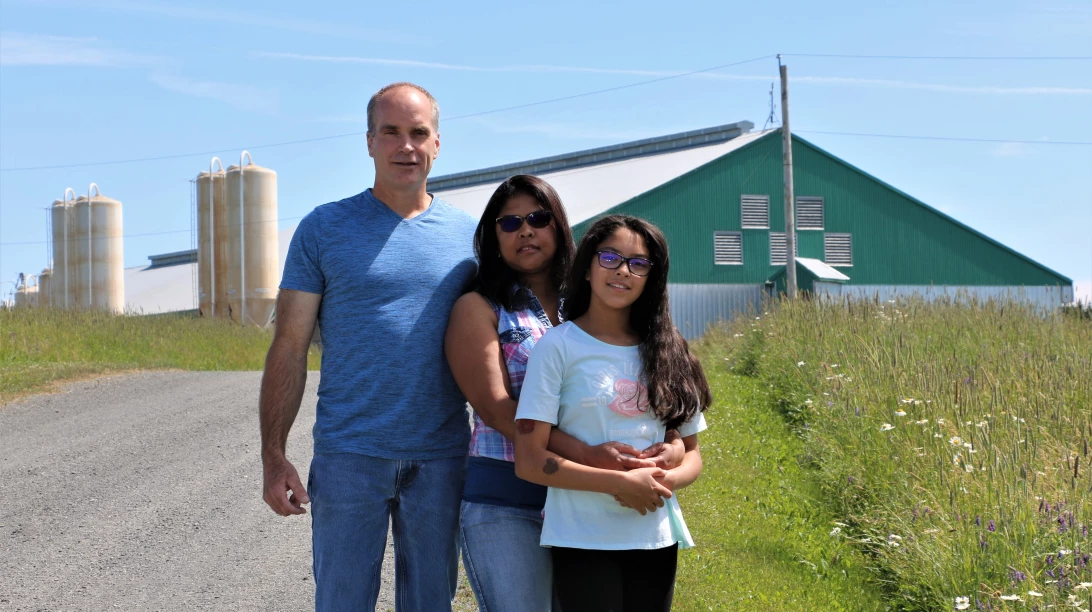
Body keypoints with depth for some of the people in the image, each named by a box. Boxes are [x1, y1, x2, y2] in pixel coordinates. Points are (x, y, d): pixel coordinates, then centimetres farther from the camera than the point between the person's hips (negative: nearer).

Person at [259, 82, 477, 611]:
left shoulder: (468, 235, 8)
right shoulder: (325, 228, 1)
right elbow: (289, 348, 1)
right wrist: (273, 455, -6)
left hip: (441, 458, 2)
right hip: (349, 455, -2)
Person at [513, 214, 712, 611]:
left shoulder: (666, 353, 8)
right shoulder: (559, 347, -6)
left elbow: (692, 453, 12)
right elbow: (529, 462, -11)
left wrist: (668, 480, -11)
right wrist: (621, 483, -19)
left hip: (655, 538, 4)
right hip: (583, 539, -4)